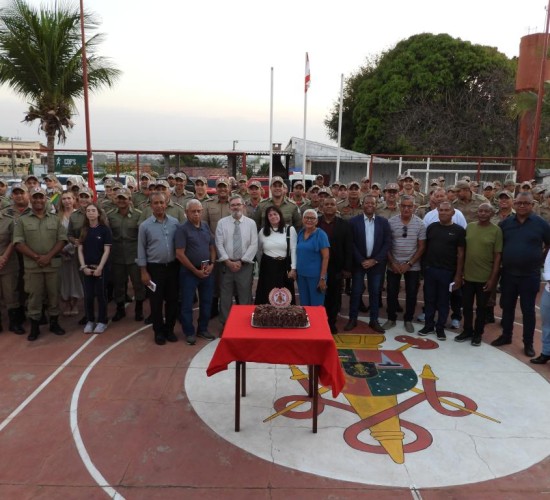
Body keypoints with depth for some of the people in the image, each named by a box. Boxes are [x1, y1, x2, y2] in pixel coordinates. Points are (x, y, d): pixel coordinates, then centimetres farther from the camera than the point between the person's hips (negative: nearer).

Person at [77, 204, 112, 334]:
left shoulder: (104, 229, -6)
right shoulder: (83, 230, 5)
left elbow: (106, 251, -9)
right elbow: (80, 250, 5)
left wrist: (100, 268, -14)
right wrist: (83, 267, -6)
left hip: (100, 267, -3)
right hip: (87, 268, 3)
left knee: (101, 295, 3)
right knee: (88, 295, 7)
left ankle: (102, 322, 14)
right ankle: (90, 321, 20)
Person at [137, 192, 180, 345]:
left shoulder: (174, 222, -1)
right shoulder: (145, 225, -4)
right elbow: (141, 249, -2)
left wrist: (181, 265, 3)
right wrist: (144, 271, -5)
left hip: (173, 266, 2)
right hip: (155, 268, -2)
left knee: (172, 299, 10)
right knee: (156, 301, 7)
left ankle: (169, 329, 26)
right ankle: (159, 331, 22)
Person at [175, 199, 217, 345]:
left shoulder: (206, 226, 6)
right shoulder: (182, 229, -11)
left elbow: (212, 247, 12)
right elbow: (180, 254, -14)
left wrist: (212, 264, -4)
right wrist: (195, 271, -12)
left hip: (208, 271, 5)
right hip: (189, 272, -5)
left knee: (206, 301, 12)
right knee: (187, 303, 4)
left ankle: (203, 329, 28)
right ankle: (189, 332, 18)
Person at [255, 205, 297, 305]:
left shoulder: (290, 229, -2)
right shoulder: (262, 231, 7)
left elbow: (293, 250, -5)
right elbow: (258, 251, 19)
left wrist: (293, 268, -10)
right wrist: (262, 264, 23)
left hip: (284, 266, -1)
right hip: (267, 267, 2)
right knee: (266, 296, 4)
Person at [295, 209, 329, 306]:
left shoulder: (320, 234, -9)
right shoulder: (300, 233, 7)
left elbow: (325, 257, -12)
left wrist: (322, 278, -16)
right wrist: (295, 270, 8)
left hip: (315, 275, -5)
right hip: (301, 274, 5)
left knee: (316, 305, 4)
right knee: (304, 304, 15)